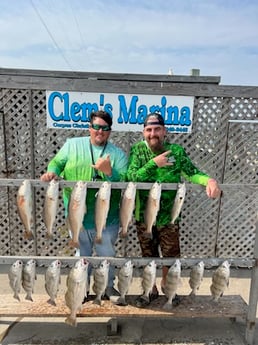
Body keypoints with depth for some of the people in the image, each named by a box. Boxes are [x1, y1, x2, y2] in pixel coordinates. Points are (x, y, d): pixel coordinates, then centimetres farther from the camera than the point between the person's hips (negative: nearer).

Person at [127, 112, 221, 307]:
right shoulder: (137, 150, -7)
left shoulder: (177, 151, -6)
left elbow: (192, 173, -12)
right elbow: (131, 177, -18)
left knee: (171, 255, 14)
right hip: (144, 215, 0)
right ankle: (151, 289, 40)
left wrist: (209, 180, -32)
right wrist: (154, 163, -27)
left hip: (169, 216, 0)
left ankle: (166, 284, 44)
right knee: (148, 255, 16)